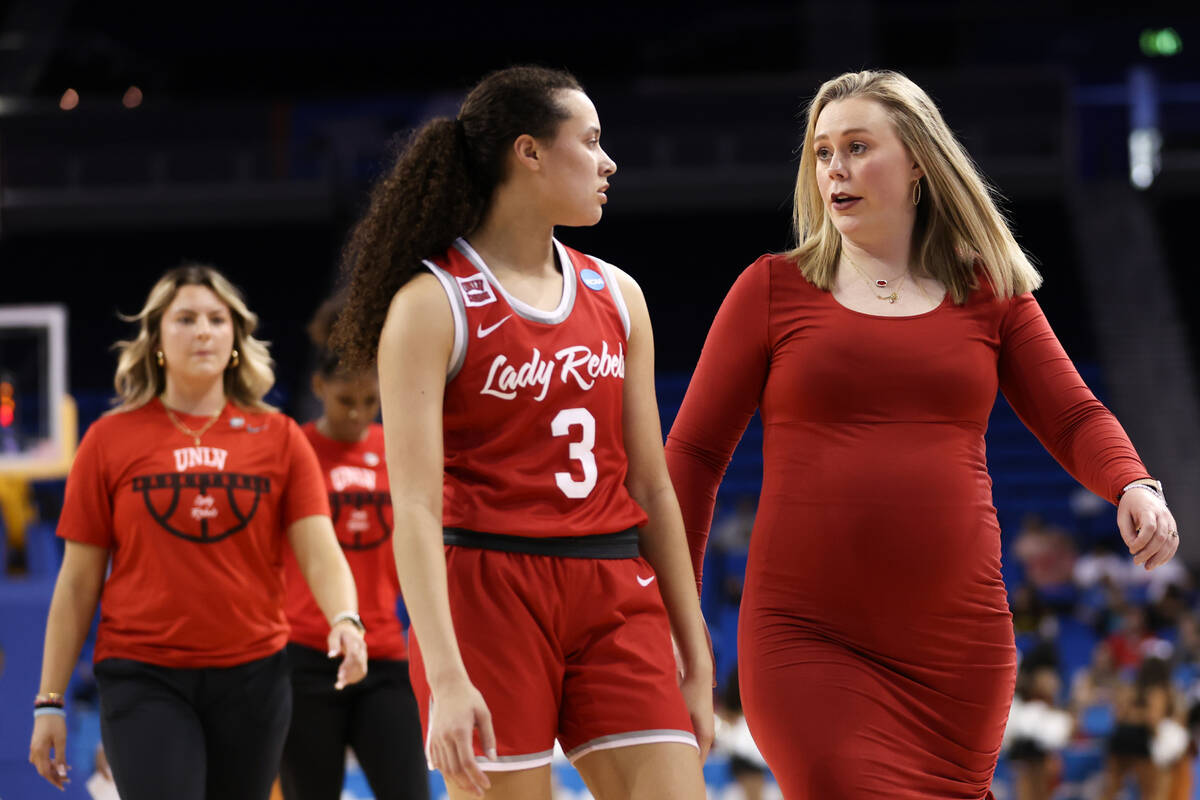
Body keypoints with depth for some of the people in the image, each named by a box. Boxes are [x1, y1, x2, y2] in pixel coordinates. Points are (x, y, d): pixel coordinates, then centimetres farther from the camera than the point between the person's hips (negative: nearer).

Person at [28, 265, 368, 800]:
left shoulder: (278, 438, 7)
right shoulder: (111, 440, 3)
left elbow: (319, 551, -3)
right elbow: (77, 582, 4)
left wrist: (345, 620, -24)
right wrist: (49, 700, 1)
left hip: (252, 675, 2)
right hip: (144, 677, -2)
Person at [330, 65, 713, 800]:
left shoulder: (617, 297, 13)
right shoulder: (432, 304, -5)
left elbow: (651, 487, 15)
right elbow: (416, 506, -13)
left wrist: (696, 662, 11)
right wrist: (447, 678, -24)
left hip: (615, 600, 5)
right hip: (486, 594, -5)